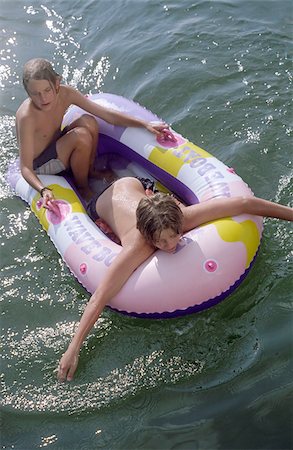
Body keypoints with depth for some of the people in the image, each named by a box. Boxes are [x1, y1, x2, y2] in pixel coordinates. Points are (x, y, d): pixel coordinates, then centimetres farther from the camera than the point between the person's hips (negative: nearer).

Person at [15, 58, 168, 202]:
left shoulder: (65, 93, -17)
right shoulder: (26, 117, -33)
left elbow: (107, 114, -14)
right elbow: (26, 167, -32)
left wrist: (145, 124, -19)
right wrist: (44, 190, -51)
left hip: (56, 147, 6)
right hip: (39, 166, -6)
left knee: (88, 122, -19)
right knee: (81, 136, -28)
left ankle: (90, 171, 3)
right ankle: (82, 187, -6)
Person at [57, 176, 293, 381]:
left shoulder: (182, 217, -44)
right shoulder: (136, 249, -52)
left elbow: (245, 203, -40)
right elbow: (99, 298, -54)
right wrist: (73, 350, -57)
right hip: (102, 204, -3)